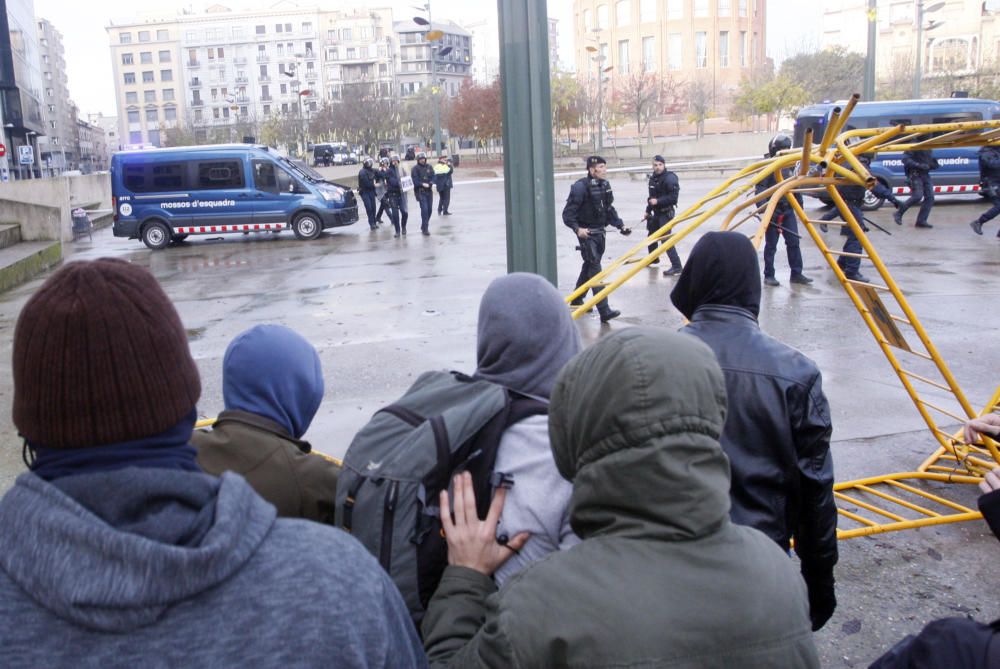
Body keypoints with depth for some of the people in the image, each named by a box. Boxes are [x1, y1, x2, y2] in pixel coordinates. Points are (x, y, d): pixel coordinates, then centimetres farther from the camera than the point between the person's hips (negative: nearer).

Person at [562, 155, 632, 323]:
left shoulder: (604, 185, 8)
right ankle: (604, 311, -17)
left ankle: (577, 299, 40)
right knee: (595, 269, -13)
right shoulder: (581, 187, -16)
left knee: (590, 265, 21)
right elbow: (568, 213, -15)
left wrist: (620, 226, 9)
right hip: (586, 233, -8)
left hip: (599, 232, 8)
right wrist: (577, 229, -29)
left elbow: (609, 209, 19)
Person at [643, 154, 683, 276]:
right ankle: (653, 258, 47)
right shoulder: (653, 178, 10)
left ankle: (676, 266, -16)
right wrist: (648, 211, 23)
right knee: (651, 235, 24)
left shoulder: (669, 178, -16)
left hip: (666, 213, -9)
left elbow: (673, 197, -22)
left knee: (665, 238, -17)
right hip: (656, 213, 9)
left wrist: (658, 201, -25)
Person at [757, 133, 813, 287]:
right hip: (773, 210, -6)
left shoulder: (789, 165, 12)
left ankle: (796, 274, 11)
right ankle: (768, 276, 9)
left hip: (788, 210, 6)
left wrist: (799, 205, 18)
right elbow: (761, 188, -16)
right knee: (771, 245, 1)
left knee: (794, 242, 4)